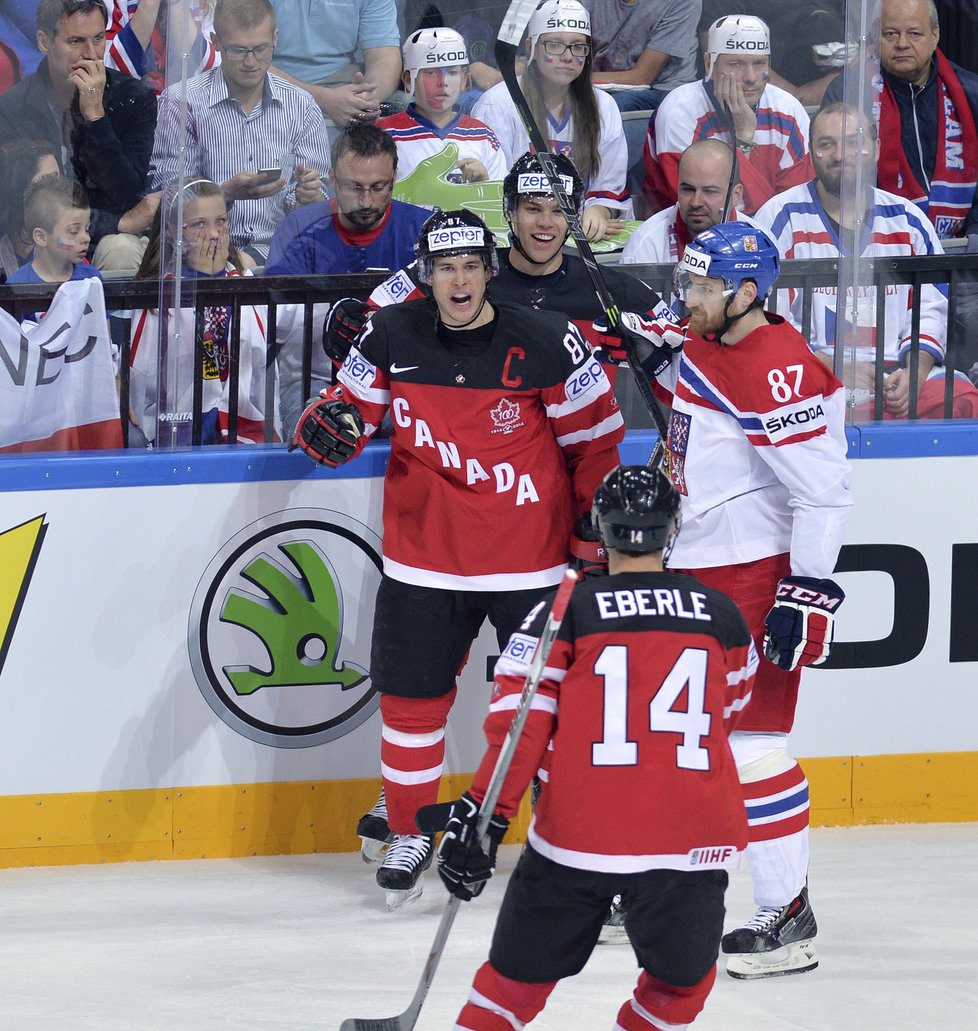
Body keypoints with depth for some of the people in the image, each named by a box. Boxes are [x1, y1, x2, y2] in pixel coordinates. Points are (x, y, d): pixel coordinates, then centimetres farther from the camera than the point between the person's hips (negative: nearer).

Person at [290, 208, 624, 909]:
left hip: (529, 560, -3)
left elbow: (595, 440, -2)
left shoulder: (546, 344, -11)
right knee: (411, 695, 8)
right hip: (424, 554, 3)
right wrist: (331, 424, -18)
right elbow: (353, 407, 7)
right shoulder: (392, 338, -3)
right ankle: (410, 837, 27)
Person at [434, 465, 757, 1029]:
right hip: (694, 836, 1)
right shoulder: (722, 616, 10)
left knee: (519, 978, 14)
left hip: (580, 831, -1)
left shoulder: (566, 614, 1)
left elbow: (519, 723, -5)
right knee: (682, 983, 22)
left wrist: (482, 814, -2)